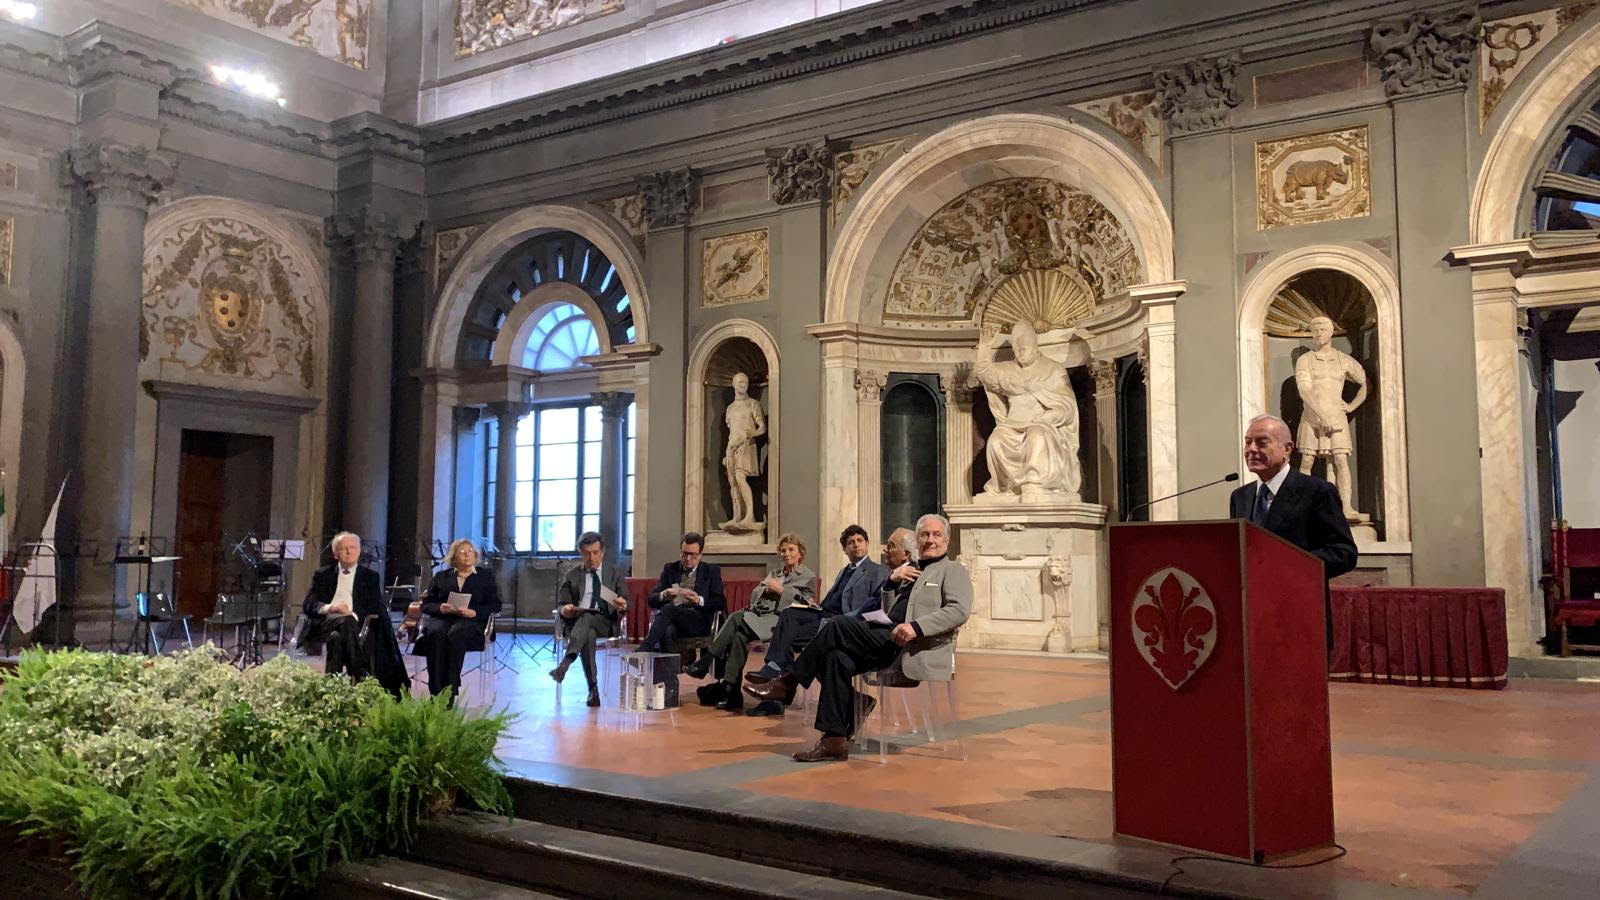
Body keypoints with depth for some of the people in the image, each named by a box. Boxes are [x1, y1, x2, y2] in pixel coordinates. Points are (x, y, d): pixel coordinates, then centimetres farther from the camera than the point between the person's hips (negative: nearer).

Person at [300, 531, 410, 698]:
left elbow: (376, 607, 6)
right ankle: (362, 676, -42)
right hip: (325, 621, 0)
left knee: (337, 638, -37)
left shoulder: (370, 576, 21)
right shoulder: (323, 575, 24)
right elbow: (308, 604, 10)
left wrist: (353, 614, -14)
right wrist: (328, 608, -13)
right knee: (345, 622, -37)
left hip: (356, 623, 0)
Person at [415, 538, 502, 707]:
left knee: (455, 635, -37)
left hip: (471, 621, -2)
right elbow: (426, 604, 16)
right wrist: (439, 608, -6)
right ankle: (435, 692, -37)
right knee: (437, 634, -35)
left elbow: (495, 605, 9)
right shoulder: (441, 576, 25)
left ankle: (450, 693, -38)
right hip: (441, 618, 2)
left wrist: (474, 612, -9)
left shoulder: (486, 576, 21)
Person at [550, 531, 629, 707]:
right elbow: (563, 606, 14)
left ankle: (565, 664, -54)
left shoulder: (615, 574, 19)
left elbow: (625, 605, 11)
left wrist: (621, 605, -15)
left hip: (606, 622, -1)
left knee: (586, 617, -37)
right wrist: (565, 610, -12)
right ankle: (593, 690, -40)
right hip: (576, 621, 1)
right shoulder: (571, 577, 21)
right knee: (588, 635, -37)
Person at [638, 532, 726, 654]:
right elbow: (652, 599, 14)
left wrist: (699, 600, -14)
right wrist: (664, 595, -11)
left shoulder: (711, 571, 15)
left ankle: (645, 650, -39)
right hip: (673, 620, 2)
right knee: (667, 632, -37)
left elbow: (721, 603, 5)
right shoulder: (670, 569, 21)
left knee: (669, 608, -33)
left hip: (699, 622, -2)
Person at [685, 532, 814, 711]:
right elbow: (754, 595, 24)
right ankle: (731, 693, -32)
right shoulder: (775, 573, 33)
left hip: (782, 619, -5)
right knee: (737, 629, -30)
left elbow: (805, 603, -1)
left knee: (737, 620, -31)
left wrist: (781, 590, -5)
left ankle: (706, 661, -30)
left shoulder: (809, 577, 14)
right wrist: (766, 589, 4)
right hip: (760, 613, 6)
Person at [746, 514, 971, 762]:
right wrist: (892, 580, 7)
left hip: (914, 649, -7)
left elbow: (960, 610, -12)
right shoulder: (909, 568, 28)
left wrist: (916, 626, -23)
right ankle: (834, 740, -19)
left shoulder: (953, 570, 6)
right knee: (838, 657, -21)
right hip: (889, 641, 7)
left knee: (839, 625, -21)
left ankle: (787, 683, -11)